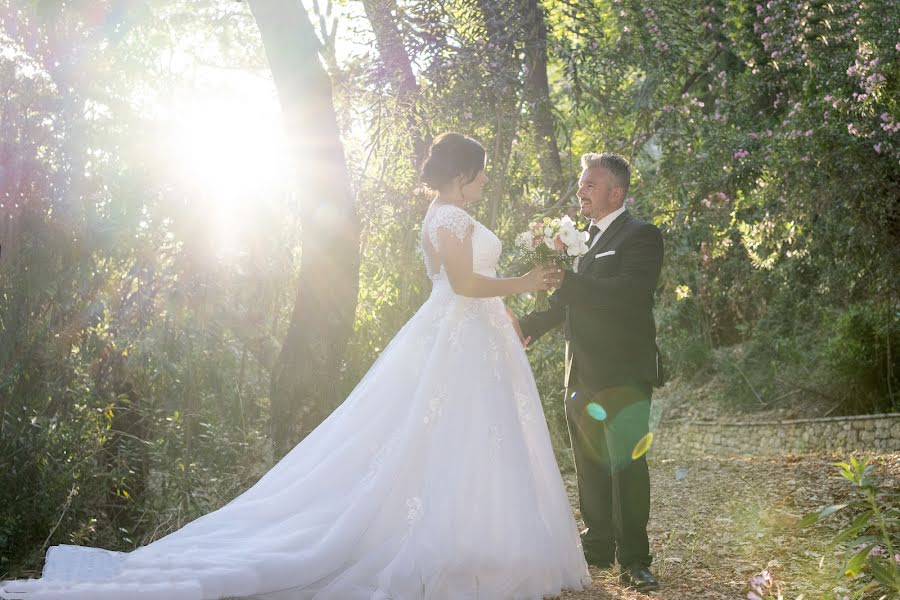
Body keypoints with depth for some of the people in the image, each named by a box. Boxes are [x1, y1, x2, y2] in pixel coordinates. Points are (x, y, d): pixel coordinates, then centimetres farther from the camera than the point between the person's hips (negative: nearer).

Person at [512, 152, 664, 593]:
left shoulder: (640, 236, -8)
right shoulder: (586, 239, 16)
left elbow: (627, 293, -24)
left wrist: (564, 280, -29)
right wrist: (529, 324, 8)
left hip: (623, 374, -8)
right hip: (582, 375, 8)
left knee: (627, 465, -4)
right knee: (590, 466, 14)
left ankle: (634, 559, 5)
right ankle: (598, 547, 26)